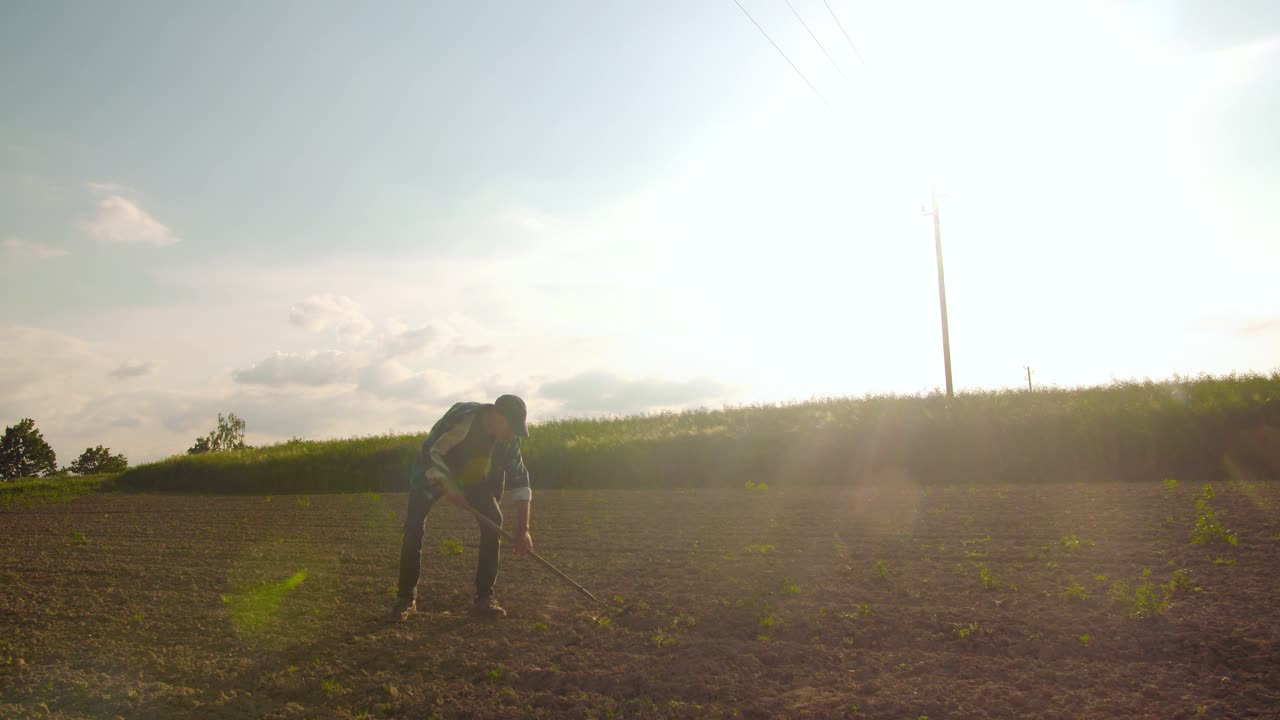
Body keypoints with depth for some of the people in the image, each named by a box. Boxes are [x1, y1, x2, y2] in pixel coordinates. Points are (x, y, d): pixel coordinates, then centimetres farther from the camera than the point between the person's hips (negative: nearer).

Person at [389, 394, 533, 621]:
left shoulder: (509, 439, -20)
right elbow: (430, 452, -30)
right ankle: (406, 598, 2)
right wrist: (448, 487, -36)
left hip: (476, 477, 4)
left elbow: (520, 482, -16)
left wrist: (523, 531, -21)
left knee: (493, 522, -13)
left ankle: (485, 598, -6)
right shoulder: (462, 417, -36)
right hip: (433, 472, -4)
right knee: (413, 528, -15)